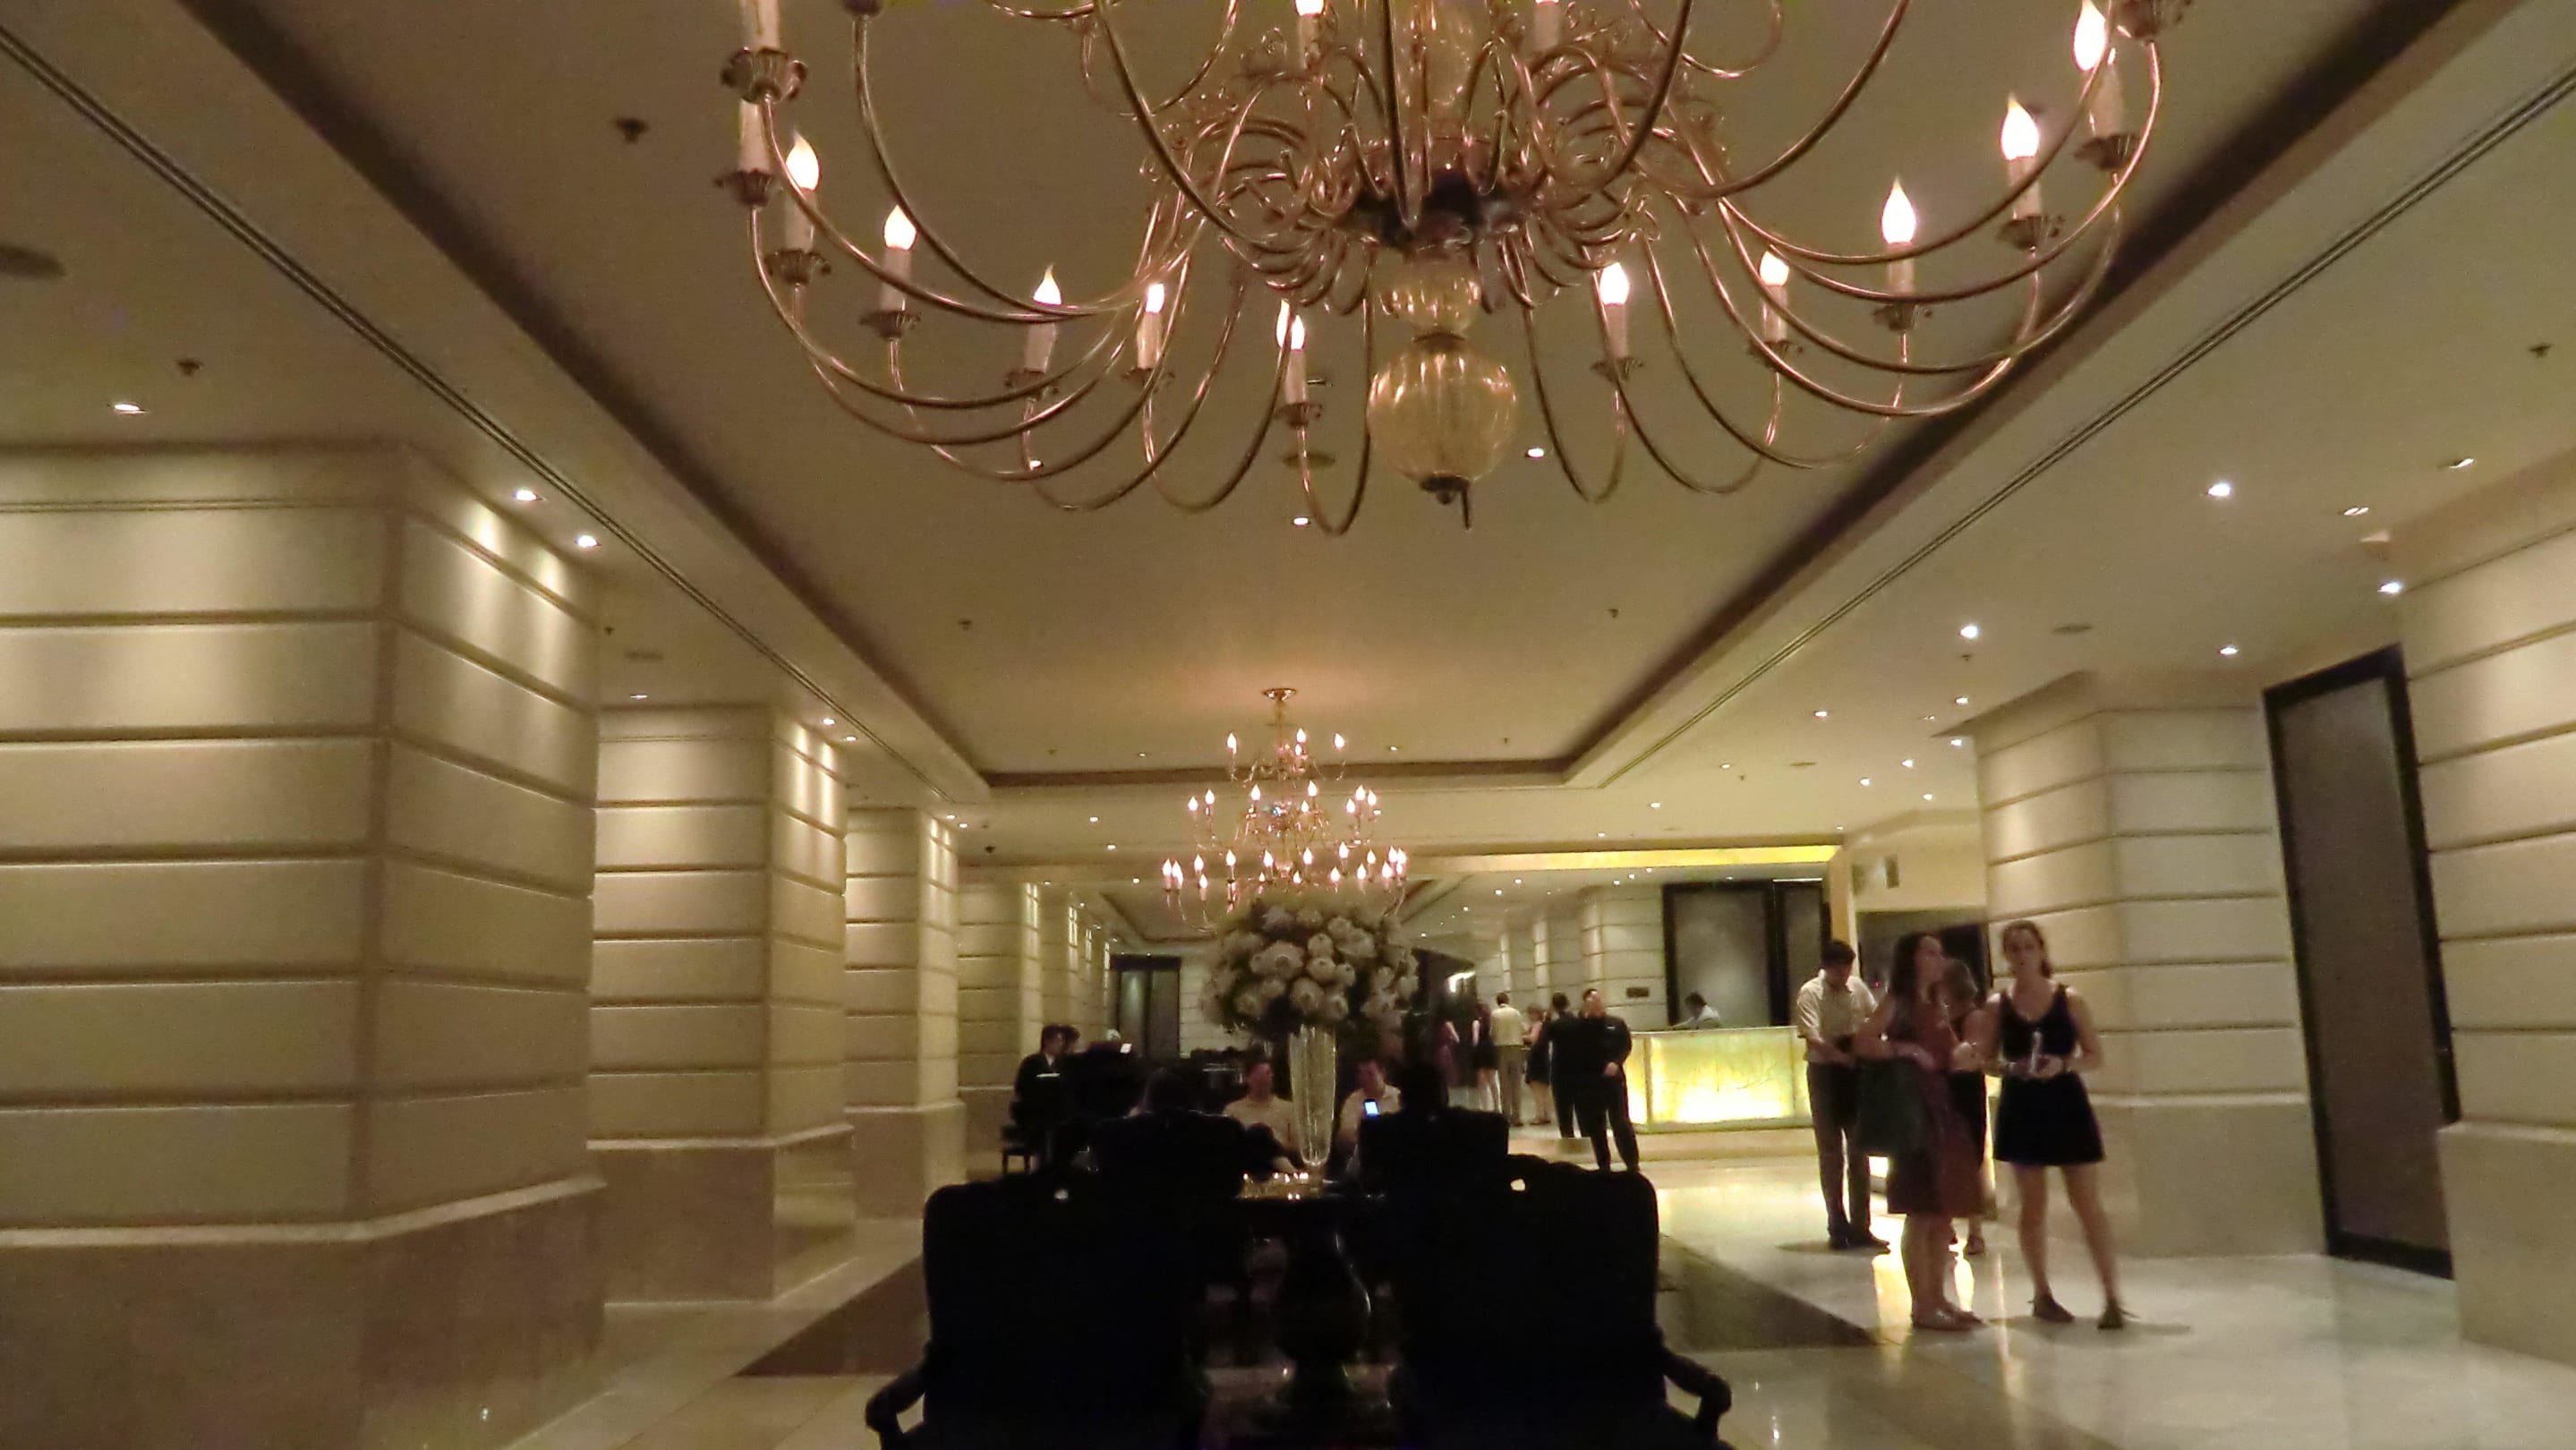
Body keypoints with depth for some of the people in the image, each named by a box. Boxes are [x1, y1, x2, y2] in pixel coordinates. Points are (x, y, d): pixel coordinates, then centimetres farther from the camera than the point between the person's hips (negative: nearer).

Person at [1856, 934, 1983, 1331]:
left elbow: (1949, 1057, 18)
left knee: (1943, 1215, 11)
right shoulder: (1897, 1003, -6)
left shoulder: (1935, 1006, 16)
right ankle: (1923, 1306, 2)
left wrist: (1970, 1051, -2)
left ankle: (1939, 1298, 19)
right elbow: (1861, 1042, -20)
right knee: (1920, 1216, -4)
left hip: (1941, 1109, 8)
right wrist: (1906, 1049, -21)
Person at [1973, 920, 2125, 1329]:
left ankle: (2112, 1298, 2)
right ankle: (2042, 1295, 20)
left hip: (2067, 1107, -1)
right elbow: (1986, 1059, 6)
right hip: (2021, 1110, 1)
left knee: (2090, 1206, -3)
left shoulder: (2069, 999, -2)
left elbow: (2095, 1055, 1)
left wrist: (2064, 1065, -17)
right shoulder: (1998, 1005, 1)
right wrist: (2011, 1067, -14)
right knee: (2032, 1207, 9)